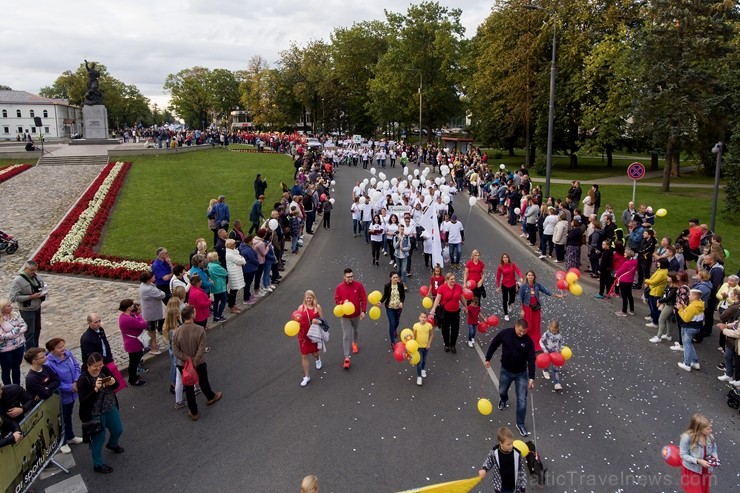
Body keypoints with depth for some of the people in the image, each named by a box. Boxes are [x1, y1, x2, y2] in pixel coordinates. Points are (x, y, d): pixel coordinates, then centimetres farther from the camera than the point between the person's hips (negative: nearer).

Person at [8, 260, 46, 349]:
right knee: (30, 333, 0)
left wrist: (43, 291, -8)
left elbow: (43, 286, 16)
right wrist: (31, 296, -26)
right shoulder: (18, 280, -21)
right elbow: (13, 297, -23)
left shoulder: (36, 276, -1)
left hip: (37, 308, 7)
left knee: (37, 329, 20)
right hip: (27, 311, -7)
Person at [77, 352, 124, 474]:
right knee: (99, 438, 9)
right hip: (95, 414, -6)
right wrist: (96, 389, -36)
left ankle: (112, 444, 56)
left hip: (111, 408, 6)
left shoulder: (104, 370, -8)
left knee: (118, 430, 22)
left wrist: (113, 382, -21)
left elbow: (116, 385, 2)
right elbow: (83, 401, -24)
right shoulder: (83, 380, -23)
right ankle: (98, 465, 30)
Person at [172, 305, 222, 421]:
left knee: (189, 388, 16)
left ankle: (193, 412, 29)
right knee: (203, 383, 26)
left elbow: (175, 350, -13)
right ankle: (211, 397, 54)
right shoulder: (200, 330, -22)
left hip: (183, 365, 1)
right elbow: (201, 349, -21)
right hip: (199, 363, -1)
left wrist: (187, 359, -9)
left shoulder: (177, 332, -17)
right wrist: (195, 362, -14)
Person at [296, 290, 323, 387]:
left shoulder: (317, 307, -7)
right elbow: (298, 320, -1)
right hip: (303, 334, 0)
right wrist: (296, 321, -23)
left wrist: (317, 321, -22)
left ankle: (318, 359, 58)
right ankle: (306, 376, 16)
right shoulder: (301, 307, -5)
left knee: (314, 352, 18)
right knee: (304, 355, 3)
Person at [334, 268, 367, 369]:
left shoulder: (358, 285, -13)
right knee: (346, 336, -3)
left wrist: (363, 311, -11)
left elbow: (364, 298, -7)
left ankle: (355, 343, 57)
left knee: (355, 330, 26)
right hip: (345, 316, -2)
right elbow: (336, 300, -6)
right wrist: (343, 302, -27)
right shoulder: (339, 287, -14)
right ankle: (347, 358, 0)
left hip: (356, 314, 2)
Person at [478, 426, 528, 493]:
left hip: (512, 485, 1)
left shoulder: (517, 453, -21)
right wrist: (484, 469, -23)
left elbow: (522, 470, -10)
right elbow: (488, 461, -2)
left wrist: (522, 487, -6)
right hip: (500, 486, -1)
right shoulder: (494, 453, -22)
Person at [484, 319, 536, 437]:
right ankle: (503, 400, 62)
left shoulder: (528, 341, -18)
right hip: (506, 371, 2)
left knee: (522, 400, -1)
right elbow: (494, 344, -2)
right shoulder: (505, 333, -17)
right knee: (502, 391, 25)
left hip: (521, 373, -1)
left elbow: (531, 360, -16)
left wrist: (531, 378, -19)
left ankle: (520, 424, 16)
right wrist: (488, 359, 2)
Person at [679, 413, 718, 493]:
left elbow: (714, 449, 5)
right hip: (692, 470, -4)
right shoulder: (687, 437, -27)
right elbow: (683, 455, -19)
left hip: (706, 470, 4)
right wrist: (698, 461, -28)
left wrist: (714, 457, -16)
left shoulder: (710, 436, -15)